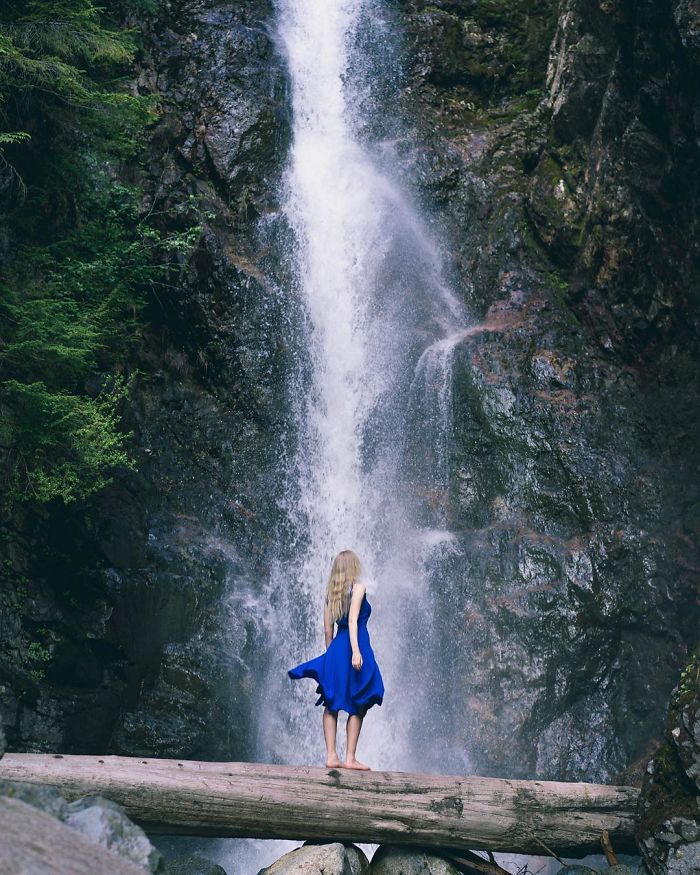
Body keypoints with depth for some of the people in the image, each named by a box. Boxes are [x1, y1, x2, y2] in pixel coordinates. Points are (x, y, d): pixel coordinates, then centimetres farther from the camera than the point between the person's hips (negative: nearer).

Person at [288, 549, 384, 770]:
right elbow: (353, 621, -16)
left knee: (332, 705, 9)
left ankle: (331, 756, 8)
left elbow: (328, 629, 14)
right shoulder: (358, 587, -3)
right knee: (357, 706, 2)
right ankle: (350, 758, 1)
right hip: (354, 646, -6)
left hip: (335, 649, 6)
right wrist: (356, 650, -22)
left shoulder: (331, 593, 13)